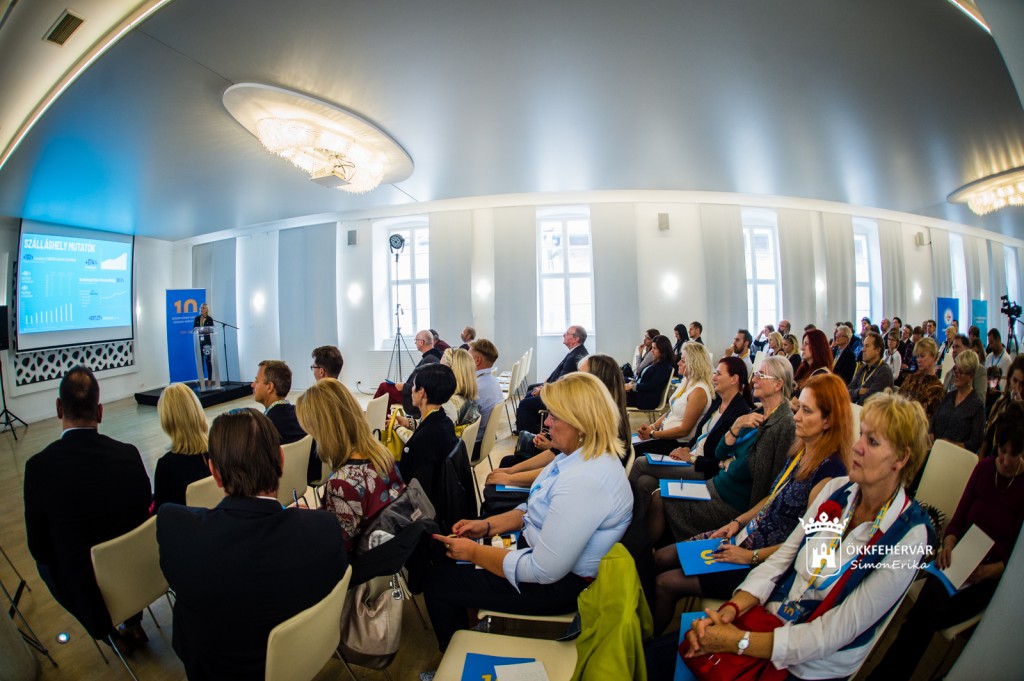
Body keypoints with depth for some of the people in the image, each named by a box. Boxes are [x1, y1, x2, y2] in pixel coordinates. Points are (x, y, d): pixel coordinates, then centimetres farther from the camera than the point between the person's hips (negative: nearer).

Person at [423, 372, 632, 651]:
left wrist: (474, 552, -19)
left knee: (438, 584, -1)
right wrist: (488, 525, 1)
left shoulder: (584, 481, -34)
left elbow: (544, 571, -29)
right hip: (539, 548, 10)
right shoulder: (579, 455, -1)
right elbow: (538, 508, 11)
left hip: (560, 584, -9)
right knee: (452, 558, 18)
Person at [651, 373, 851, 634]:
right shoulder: (800, 450, 3)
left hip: (768, 562, -8)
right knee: (661, 558, 6)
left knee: (667, 582, -9)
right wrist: (738, 522, 4)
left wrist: (750, 556, -17)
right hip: (747, 535, 8)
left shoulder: (829, 471, -24)